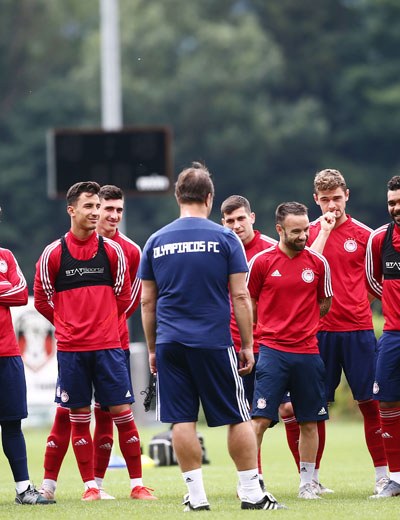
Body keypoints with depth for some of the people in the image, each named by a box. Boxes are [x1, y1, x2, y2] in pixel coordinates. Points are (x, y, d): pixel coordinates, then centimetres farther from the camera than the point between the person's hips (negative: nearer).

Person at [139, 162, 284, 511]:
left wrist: (152, 348, 17)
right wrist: (248, 345, 4)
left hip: (169, 342, 2)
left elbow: (147, 301, 9)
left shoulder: (156, 242, 6)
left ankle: (196, 495, 3)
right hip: (213, 342, -2)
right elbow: (240, 297, -3)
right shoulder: (224, 238, -2)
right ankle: (252, 494, 5)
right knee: (238, 418, 5)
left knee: (182, 420, 4)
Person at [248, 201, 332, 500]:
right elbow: (249, 304, 8)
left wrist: (301, 322, 8)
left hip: (307, 352, 2)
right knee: (260, 419, -9)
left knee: (309, 422, 6)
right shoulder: (261, 262, -2)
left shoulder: (318, 263, 4)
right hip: (272, 351, -2)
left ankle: (307, 483, 15)